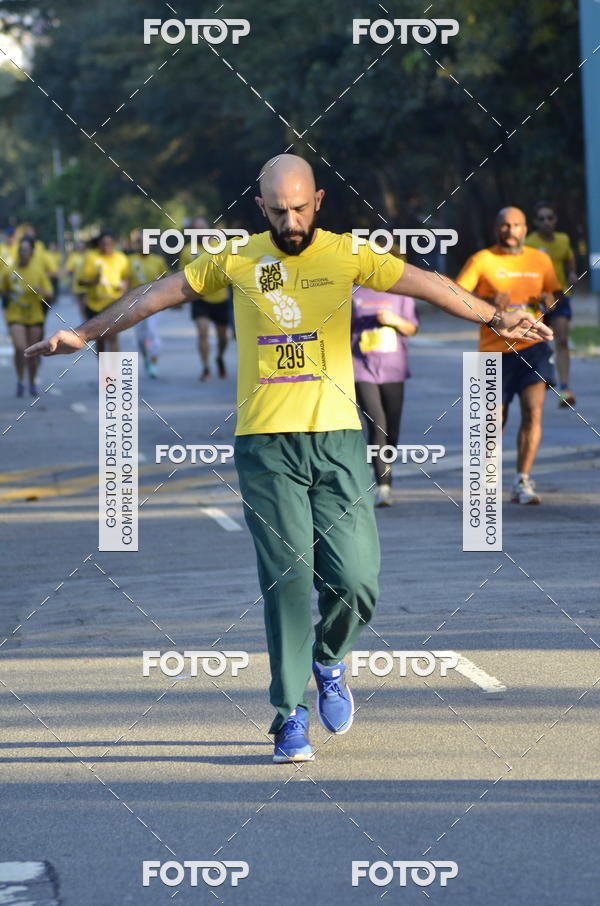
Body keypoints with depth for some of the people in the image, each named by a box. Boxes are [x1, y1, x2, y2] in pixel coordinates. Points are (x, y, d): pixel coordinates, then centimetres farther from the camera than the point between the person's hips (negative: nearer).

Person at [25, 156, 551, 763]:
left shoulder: (345, 254, 5)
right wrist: (85, 333, 16)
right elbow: (156, 295, 13)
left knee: (355, 577, -7)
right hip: (266, 445, 0)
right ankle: (292, 718, 3)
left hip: (337, 439, 0)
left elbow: (423, 284, -1)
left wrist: (494, 317, -11)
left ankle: (328, 660, 26)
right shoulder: (236, 259, 6)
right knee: (288, 578, -5)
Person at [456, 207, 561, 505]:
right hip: (495, 350, -2)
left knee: (533, 412, -15)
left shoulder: (540, 260, 10)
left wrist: (550, 300, -4)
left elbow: (555, 292, 21)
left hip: (533, 345, 2)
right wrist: (488, 302, -26)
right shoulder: (481, 260, -2)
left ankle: (522, 482, -11)